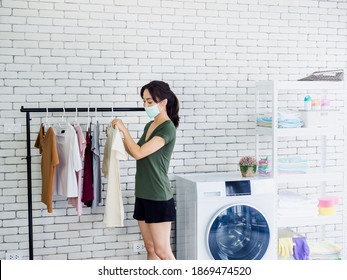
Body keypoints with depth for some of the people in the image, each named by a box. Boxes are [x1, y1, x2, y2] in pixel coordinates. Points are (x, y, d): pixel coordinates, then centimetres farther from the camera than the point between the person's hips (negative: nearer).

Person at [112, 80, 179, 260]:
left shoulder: (168, 128, -15)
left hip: (159, 197, -8)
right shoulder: (149, 125, 11)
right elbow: (136, 153, 19)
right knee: (150, 248, 14)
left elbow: (139, 153, -22)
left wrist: (124, 129, -13)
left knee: (162, 251, -3)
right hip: (143, 195, 8)